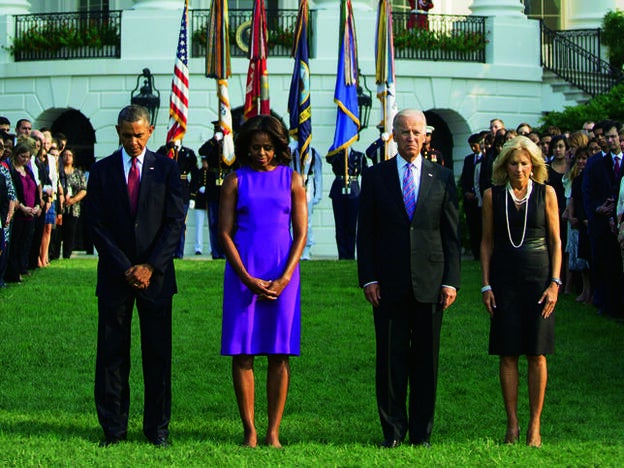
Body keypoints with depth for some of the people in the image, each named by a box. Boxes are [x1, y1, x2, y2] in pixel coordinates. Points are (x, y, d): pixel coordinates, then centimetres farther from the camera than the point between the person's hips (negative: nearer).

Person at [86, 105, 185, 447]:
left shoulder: (166, 169, 6)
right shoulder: (102, 171, 6)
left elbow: (175, 222, 0)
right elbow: (97, 225, 1)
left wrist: (151, 267, -9)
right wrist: (125, 268, -8)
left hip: (155, 274, 0)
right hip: (114, 276, 0)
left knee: (158, 353, 1)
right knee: (111, 352, 1)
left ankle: (157, 428, 9)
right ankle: (113, 428, 7)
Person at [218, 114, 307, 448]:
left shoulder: (291, 180, 7)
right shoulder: (235, 181, 5)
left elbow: (301, 233, 4)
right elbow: (225, 233, 1)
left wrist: (285, 277, -9)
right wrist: (247, 279, -10)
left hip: (282, 274, 0)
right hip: (243, 273, 0)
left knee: (279, 354, -1)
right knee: (242, 353, -2)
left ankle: (273, 433, 2)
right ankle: (249, 431, 3)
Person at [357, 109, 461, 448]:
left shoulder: (442, 178, 8)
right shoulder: (375, 176, 6)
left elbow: (452, 233, 7)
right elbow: (365, 233, 4)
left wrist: (451, 280, -1)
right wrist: (368, 279, -4)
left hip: (429, 283, 1)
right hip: (389, 285, -1)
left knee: (426, 359, 4)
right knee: (390, 359, 1)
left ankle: (421, 432, 12)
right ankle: (393, 429, 10)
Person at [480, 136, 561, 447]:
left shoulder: (546, 194, 2)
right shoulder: (493, 196, 4)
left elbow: (555, 241, 3)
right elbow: (487, 243, 7)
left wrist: (554, 283, -5)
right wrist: (486, 285, 1)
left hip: (538, 275, -1)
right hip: (504, 278, 1)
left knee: (537, 354, 0)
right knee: (507, 354, 1)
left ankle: (535, 426, 6)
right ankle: (512, 424, 9)